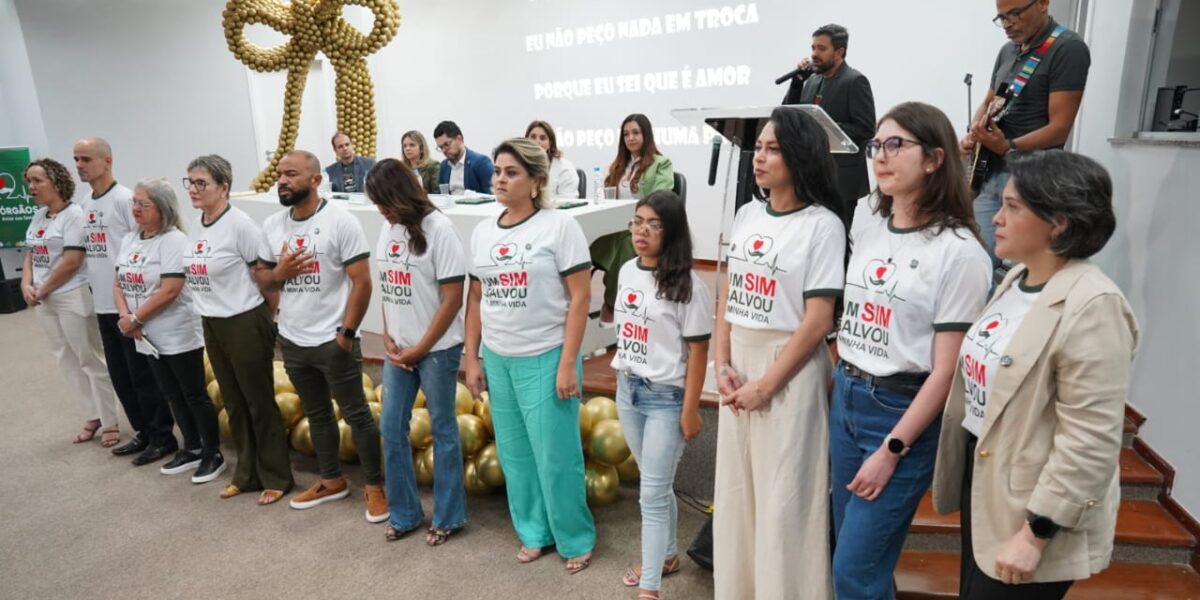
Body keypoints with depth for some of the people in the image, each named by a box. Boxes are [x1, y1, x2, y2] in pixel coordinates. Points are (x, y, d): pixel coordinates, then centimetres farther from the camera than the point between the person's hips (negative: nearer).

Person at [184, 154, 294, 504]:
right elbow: (198, 275, 16)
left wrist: (270, 320, -6)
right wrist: (207, 308, 12)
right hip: (212, 325, 8)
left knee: (260, 403, 3)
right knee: (234, 403, 16)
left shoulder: (240, 224, -16)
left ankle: (277, 478, 17)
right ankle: (247, 473, 31)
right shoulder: (195, 225, 7)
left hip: (245, 324, -8)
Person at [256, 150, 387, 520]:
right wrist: (278, 273, -10)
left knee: (356, 414, 3)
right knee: (317, 414, 18)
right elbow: (262, 279, 13)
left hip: (333, 341, -6)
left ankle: (375, 486, 16)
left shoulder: (340, 221, -12)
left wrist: (347, 332, -16)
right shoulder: (271, 225, 6)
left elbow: (362, 282, -13)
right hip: (292, 340, 6)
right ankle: (332, 481, 34)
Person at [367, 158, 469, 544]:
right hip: (399, 348, 7)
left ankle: (448, 517, 23)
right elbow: (386, 286, 12)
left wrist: (421, 349, -12)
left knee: (443, 429, 6)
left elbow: (453, 298, -16)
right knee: (391, 429, 12)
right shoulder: (389, 228, 5)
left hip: (437, 348, -6)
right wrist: (388, 338, 1)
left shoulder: (437, 228, -15)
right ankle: (403, 513, 29)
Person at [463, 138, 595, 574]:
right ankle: (533, 530, 34)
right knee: (514, 453, 14)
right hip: (498, 359, 5)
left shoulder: (559, 226, -9)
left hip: (545, 358, -5)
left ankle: (576, 538, 24)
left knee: (555, 456, 3)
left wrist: (568, 364, -14)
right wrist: (471, 360, 10)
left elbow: (580, 297, -11)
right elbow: (475, 299, 13)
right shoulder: (482, 232, 8)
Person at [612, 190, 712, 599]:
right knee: (656, 484, 20)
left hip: (666, 397, -6)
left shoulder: (687, 285, -16)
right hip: (628, 390, 6)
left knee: (653, 493, 0)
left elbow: (698, 352, -13)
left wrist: (690, 410, -12)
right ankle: (666, 556, 40)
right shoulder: (627, 271, 4)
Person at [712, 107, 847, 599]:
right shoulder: (747, 215, 9)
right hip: (740, 364, 6)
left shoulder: (822, 225, -9)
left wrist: (767, 384, -13)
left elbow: (818, 320, -14)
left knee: (784, 499, 4)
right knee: (735, 489, 14)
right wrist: (723, 365, -1)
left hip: (791, 368, -6)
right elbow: (728, 296, 9)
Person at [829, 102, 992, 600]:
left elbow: (946, 370, -14)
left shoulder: (959, 252, -14)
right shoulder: (865, 220, 3)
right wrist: (844, 383, 6)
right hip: (845, 397, 6)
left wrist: (891, 451, -13)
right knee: (850, 548, 17)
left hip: (906, 411, -6)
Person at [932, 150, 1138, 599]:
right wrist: (958, 464, 17)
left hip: (1029, 506, -8)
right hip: (980, 476, 8)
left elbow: (1090, 441, -24)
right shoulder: (1016, 278, 4)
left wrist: (1035, 533, -21)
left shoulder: (1092, 307, -22)